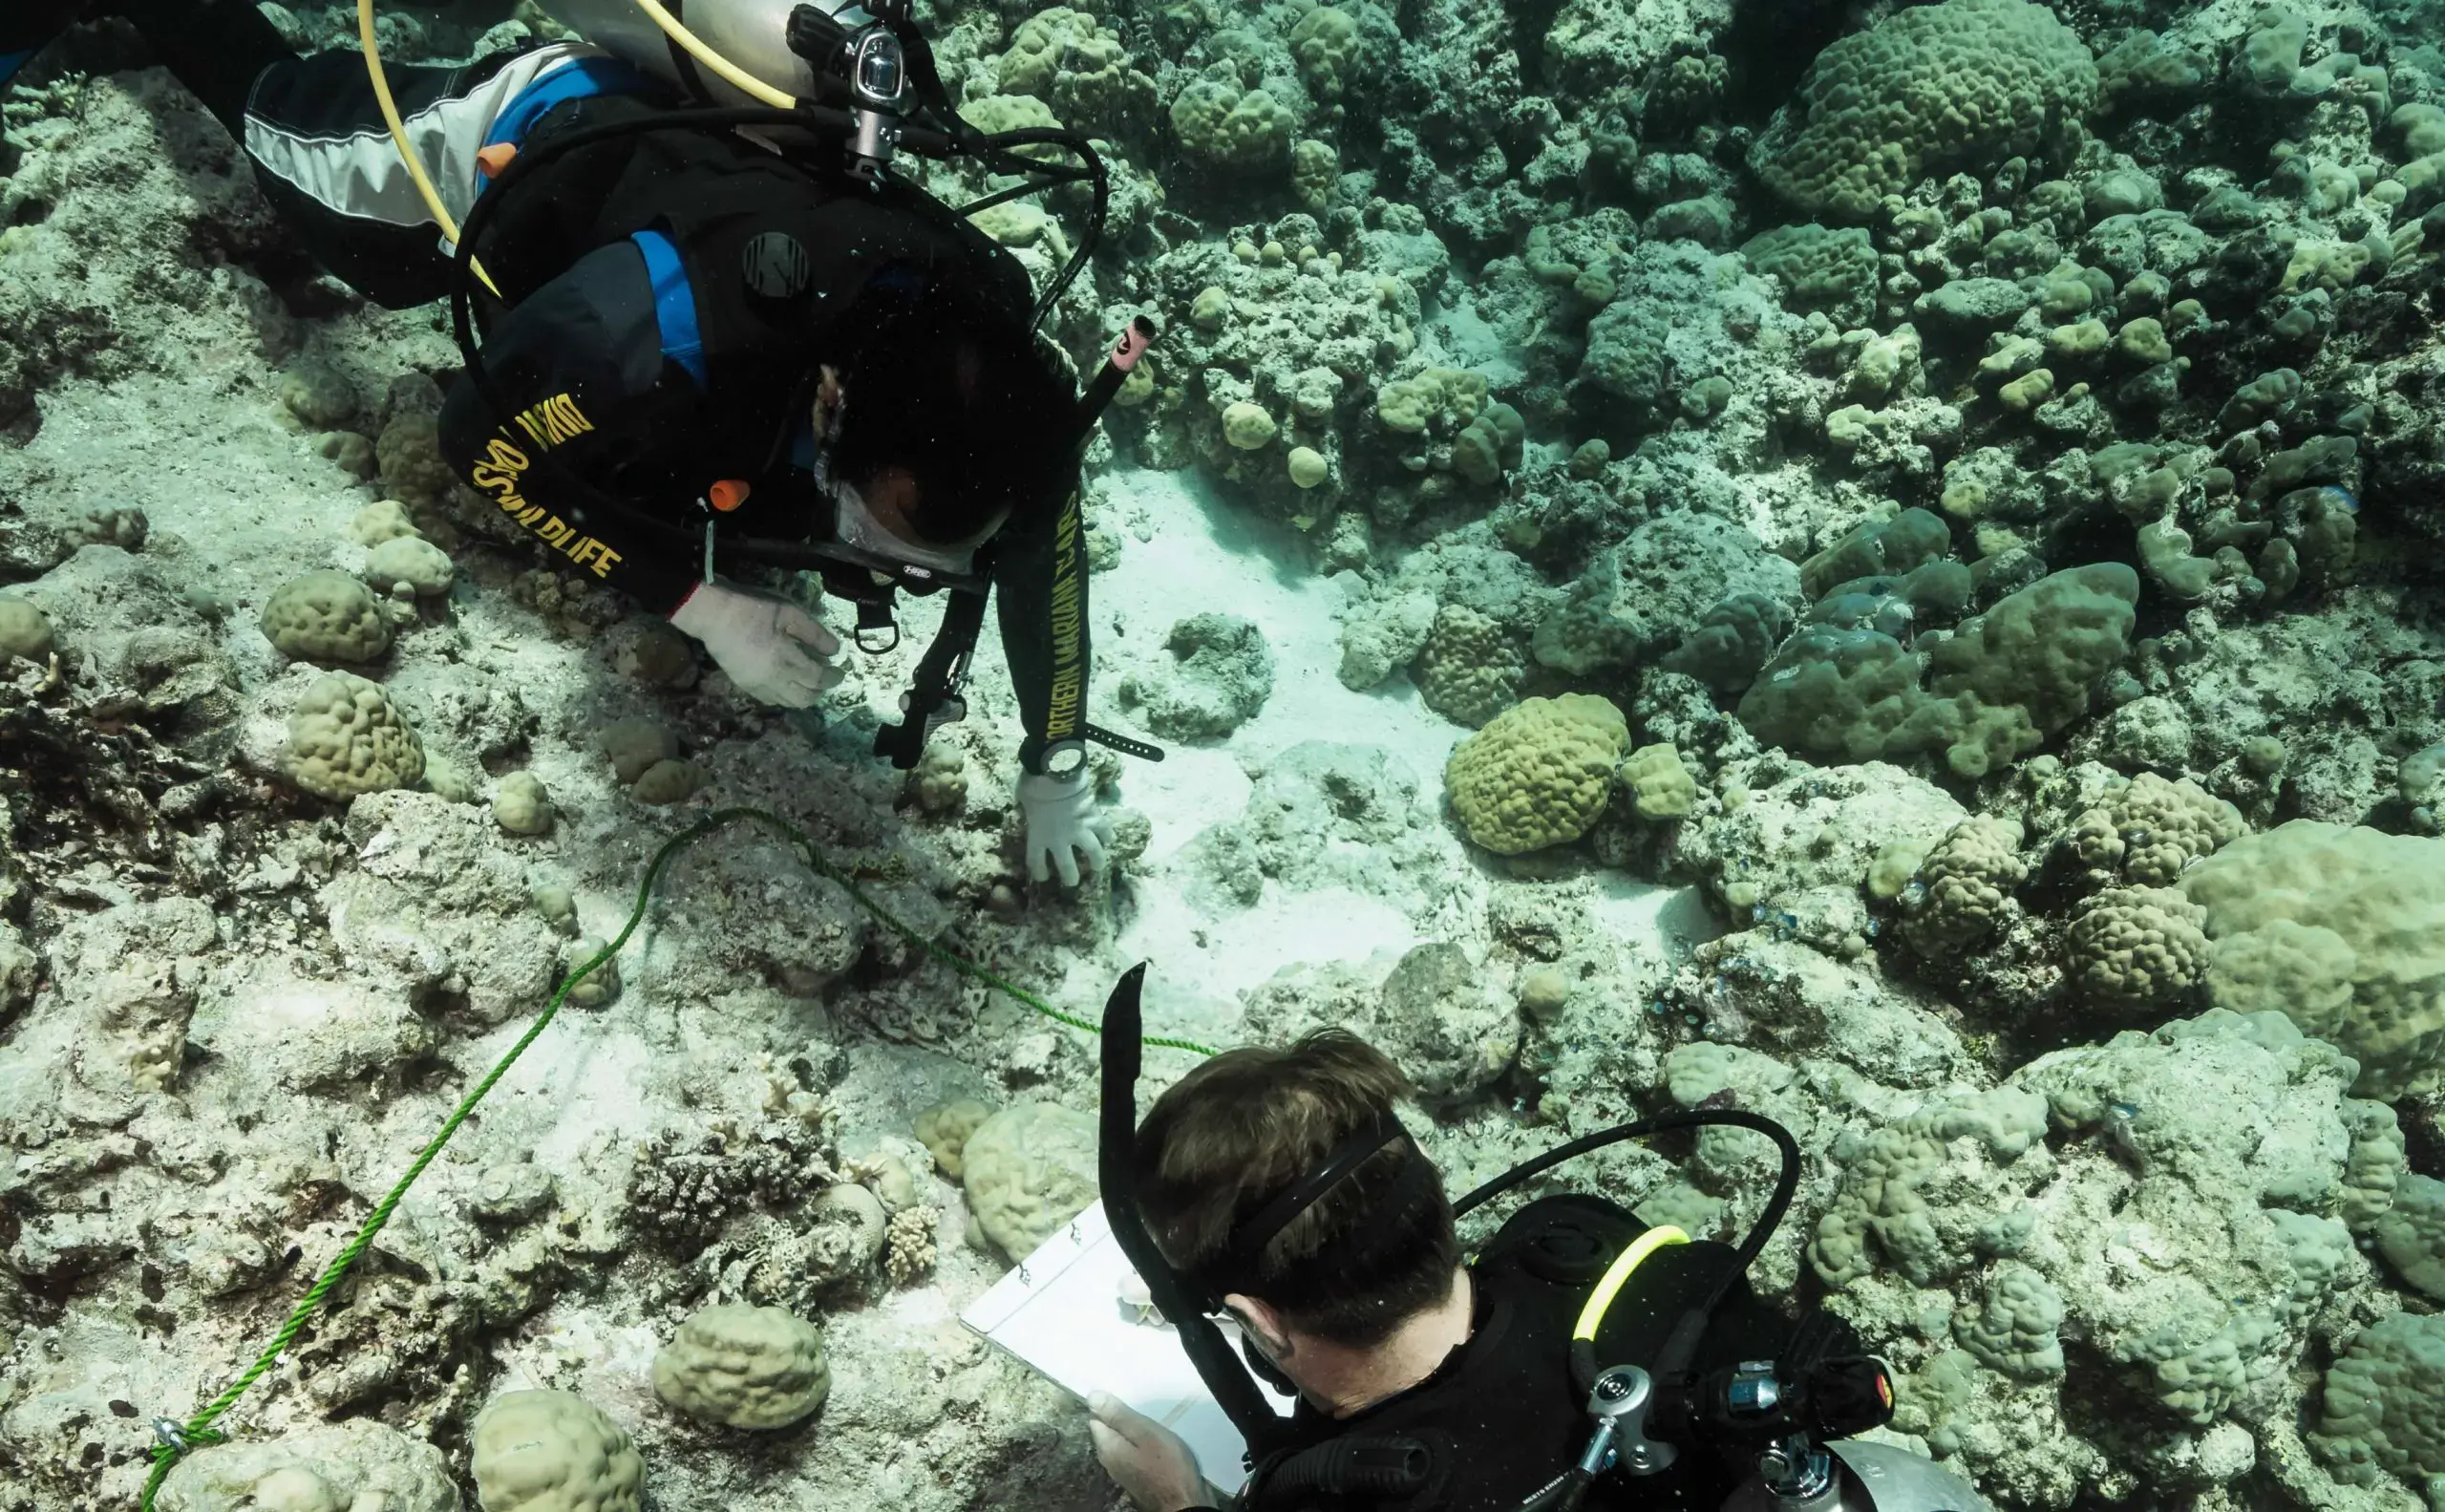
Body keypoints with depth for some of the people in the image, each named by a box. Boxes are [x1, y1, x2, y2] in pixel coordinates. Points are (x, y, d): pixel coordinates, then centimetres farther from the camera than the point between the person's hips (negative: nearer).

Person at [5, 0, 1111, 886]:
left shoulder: (994, 377, -37)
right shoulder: (669, 326, -51)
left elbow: (1044, 555, -17)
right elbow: (478, 439, -31)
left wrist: (1056, 767, -11)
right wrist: (700, 606, -37)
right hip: (502, 143, -3)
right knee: (268, 97, 26)